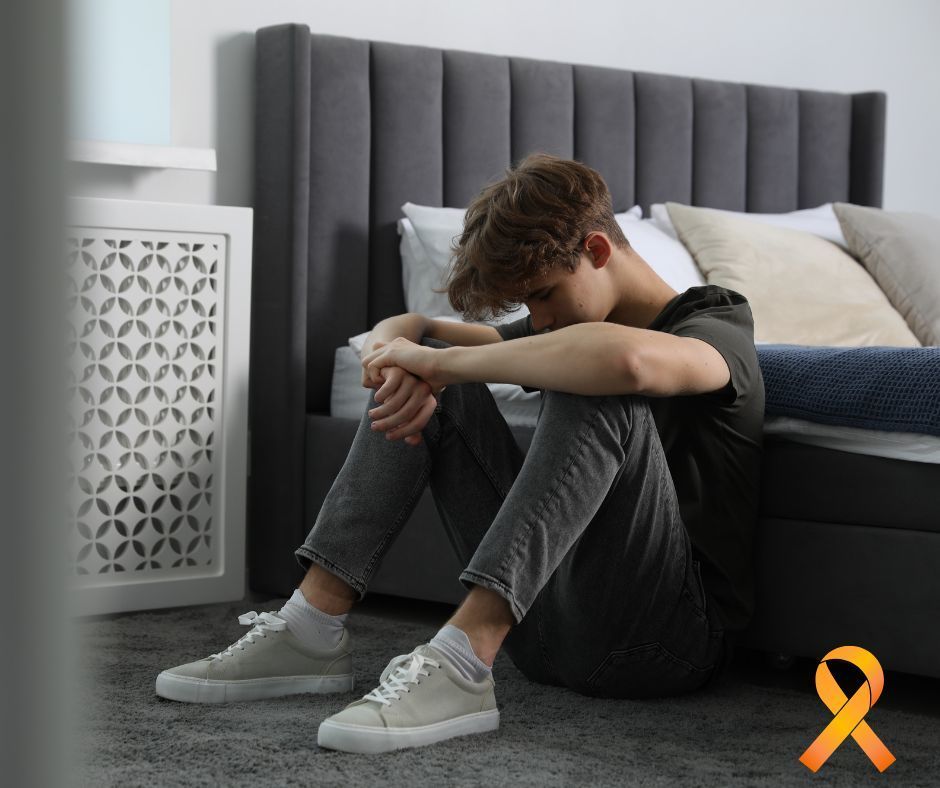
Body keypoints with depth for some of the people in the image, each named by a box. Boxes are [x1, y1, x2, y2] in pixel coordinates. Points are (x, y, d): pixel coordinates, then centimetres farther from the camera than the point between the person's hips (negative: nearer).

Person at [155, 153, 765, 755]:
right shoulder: (571, 335, 17)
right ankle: (312, 628, -9)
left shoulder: (716, 327, -7)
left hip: (669, 638, -7)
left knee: (598, 393, -29)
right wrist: (399, 353, -8)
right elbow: (405, 328, 19)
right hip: (553, 625, 7)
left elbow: (627, 360, -34)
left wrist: (439, 362, -24)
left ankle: (459, 663, -38)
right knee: (426, 384, 4)